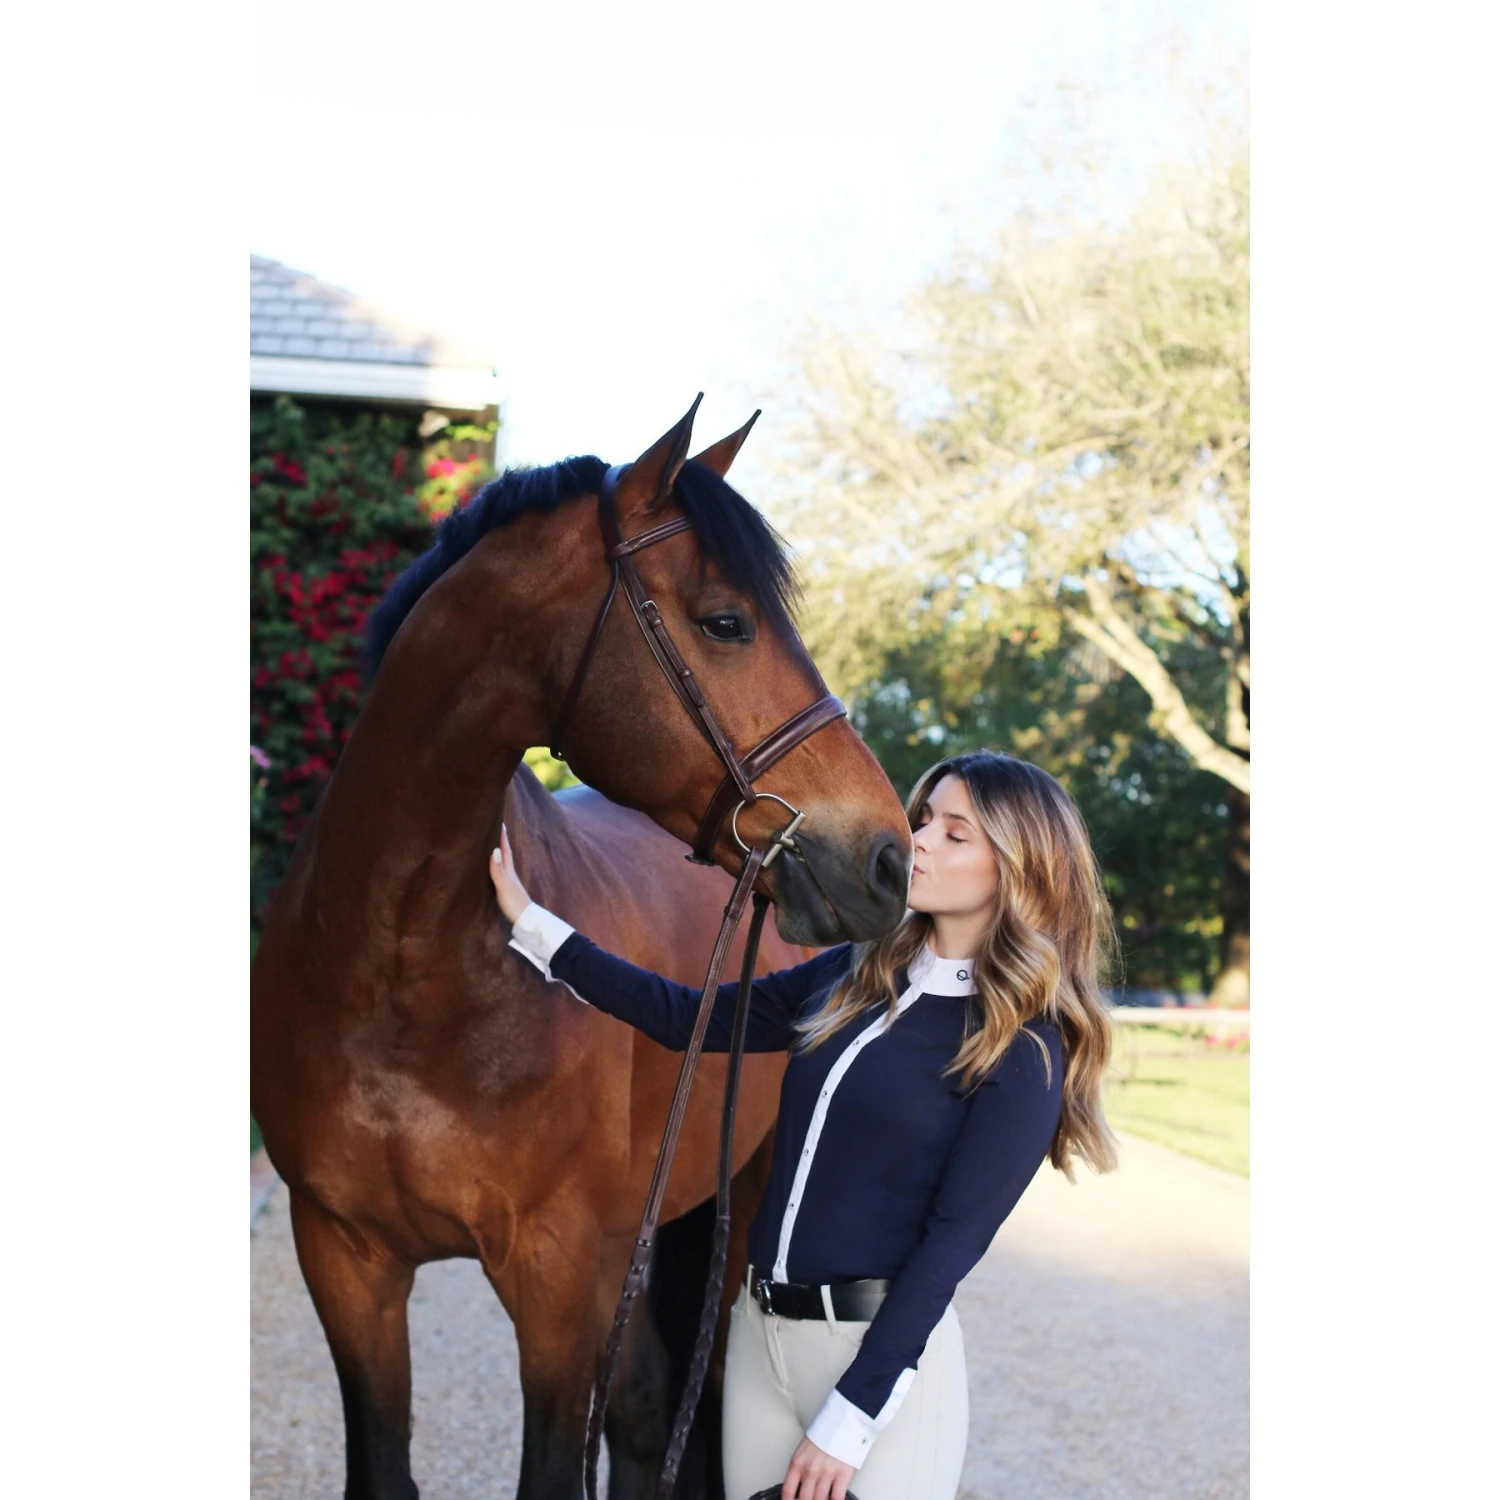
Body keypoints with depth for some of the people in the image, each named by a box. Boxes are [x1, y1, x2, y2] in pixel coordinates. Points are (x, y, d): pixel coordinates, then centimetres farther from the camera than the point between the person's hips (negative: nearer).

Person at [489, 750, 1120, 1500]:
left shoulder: (1022, 1050, -11)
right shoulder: (851, 975, 6)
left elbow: (952, 1242, -15)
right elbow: (686, 1017, 13)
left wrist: (850, 1419, -17)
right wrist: (532, 923, 11)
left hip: (887, 1345, -6)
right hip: (759, 1328, 6)